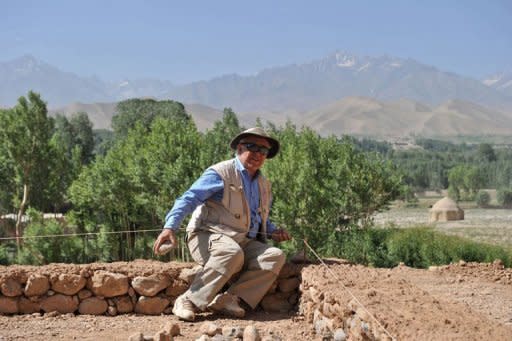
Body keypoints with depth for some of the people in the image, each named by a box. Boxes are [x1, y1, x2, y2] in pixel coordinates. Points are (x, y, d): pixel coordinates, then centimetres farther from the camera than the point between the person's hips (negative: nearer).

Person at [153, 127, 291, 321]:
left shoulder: (263, 184, 20)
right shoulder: (220, 173, -5)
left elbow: (261, 219, 34)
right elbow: (189, 199, -14)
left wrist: (273, 231, 11)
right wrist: (170, 226, -30)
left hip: (243, 243, 7)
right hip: (208, 237, -7)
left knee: (275, 256, -19)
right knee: (232, 253, -39)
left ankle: (228, 300, -25)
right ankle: (189, 302, -27)